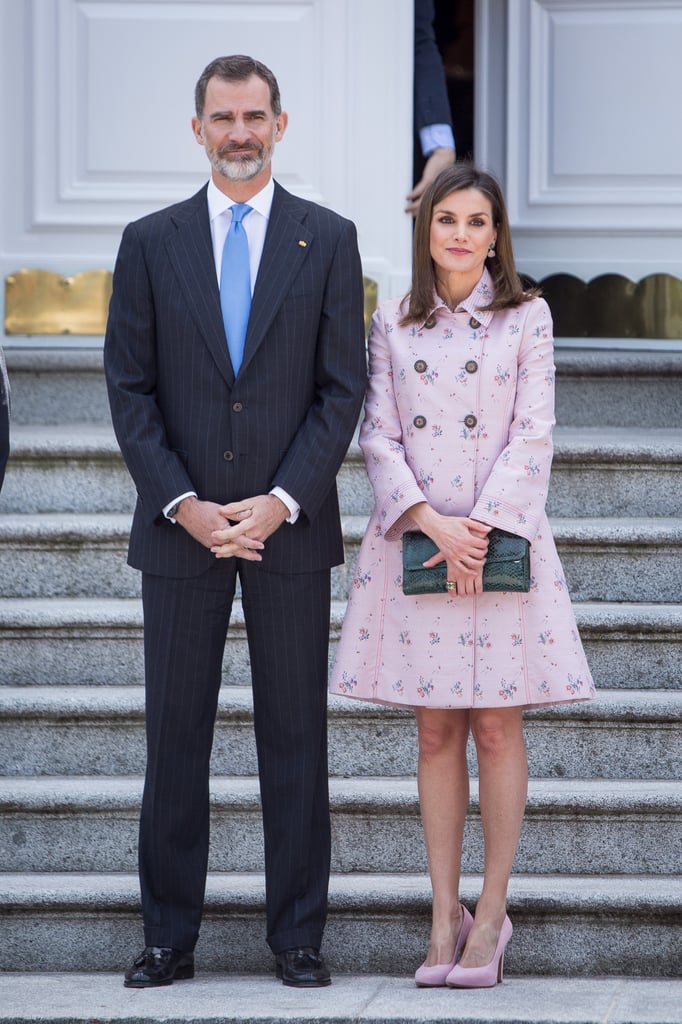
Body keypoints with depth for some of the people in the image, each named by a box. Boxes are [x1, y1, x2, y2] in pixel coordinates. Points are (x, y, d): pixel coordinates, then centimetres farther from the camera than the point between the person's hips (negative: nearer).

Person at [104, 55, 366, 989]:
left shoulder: (328, 240, 4)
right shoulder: (151, 243, 6)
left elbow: (343, 387, 0)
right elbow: (130, 390, 3)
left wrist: (280, 502, -11)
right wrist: (184, 506, -9)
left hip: (290, 526, -1)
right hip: (180, 527, 1)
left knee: (294, 736, 3)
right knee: (176, 736, 3)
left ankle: (298, 936, 8)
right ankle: (170, 937, 9)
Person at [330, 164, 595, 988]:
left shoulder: (526, 318, 2)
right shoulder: (393, 324, 7)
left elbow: (533, 436, -3)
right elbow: (379, 436, 2)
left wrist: (479, 529, -13)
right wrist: (431, 521, -12)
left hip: (500, 538, -2)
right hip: (414, 539, 2)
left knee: (496, 727, -1)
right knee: (434, 731, 3)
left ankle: (491, 912, 5)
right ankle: (444, 915, 7)